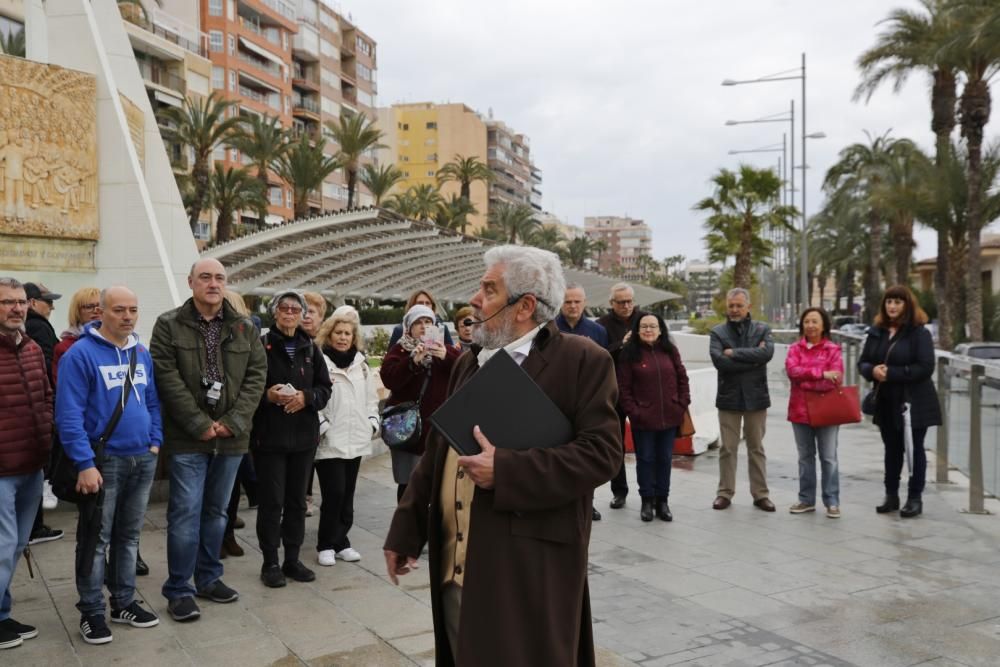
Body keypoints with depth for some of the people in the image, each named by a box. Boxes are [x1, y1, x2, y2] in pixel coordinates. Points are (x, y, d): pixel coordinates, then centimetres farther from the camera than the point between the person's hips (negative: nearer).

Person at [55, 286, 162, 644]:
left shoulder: (143, 353, 8)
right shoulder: (81, 354, -13)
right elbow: (69, 413, -17)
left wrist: (155, 442, 5)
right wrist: (85, 463, -20)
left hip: (143, 460, 6)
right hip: (103, 461, -6)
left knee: (129, 536, 16)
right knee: (96, 540, 4)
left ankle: (124, 602, 28)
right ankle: (91, 612, 16)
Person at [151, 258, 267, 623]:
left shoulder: (245, 327, 8)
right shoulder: (169, 325, -3)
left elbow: (256, 374, 3)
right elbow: (167, 377, -10)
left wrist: (234, 421, -9)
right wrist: (199, 424, -15)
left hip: (231, 437, 4)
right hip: (187, 437, -4)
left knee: (216, 511, 14)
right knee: (186, 512, -2)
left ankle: (209, 578, 28)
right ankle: (179, 589, 9)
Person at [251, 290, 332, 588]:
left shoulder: (310, 348, 9)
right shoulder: (261, 345, -5)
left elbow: (325, 388, 9)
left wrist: (306, 397, -9)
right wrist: (268, 396, -21)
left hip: (304, 435, 4)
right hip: (269, 435, -4)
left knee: (297, 500, 11)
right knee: (271, 500, 1)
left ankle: (292, 559, 22)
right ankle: (270, 563, 13)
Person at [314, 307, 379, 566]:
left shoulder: (361, 363, 14)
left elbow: (370, 397, 21)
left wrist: (373, 422, 11)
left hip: (356, 440, 6)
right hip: (329, 441, -6)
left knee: (347, 495, 11)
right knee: (334, 493, -7)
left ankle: (341, 541, 21)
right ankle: (326, 545, 7)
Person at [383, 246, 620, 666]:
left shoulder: (582, 360, -8)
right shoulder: (469, 363, 14)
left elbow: (602, 452, -16)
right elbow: (437, 452, 18)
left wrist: (506, 471, -22)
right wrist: (405, 531, 16)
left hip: (528, 568, -7)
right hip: (456, 566, 7)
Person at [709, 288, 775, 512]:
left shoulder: (762, 330, 3)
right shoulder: (718, 332, 1)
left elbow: (767, 353, -17)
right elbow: (719, 360, -16)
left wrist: (734, 353, -16)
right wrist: (753, 358, -14)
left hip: (756, 397, 0)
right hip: (728, 397, 0)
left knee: (756, 448, 10)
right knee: (727, 449, 7)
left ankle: (760, 494, 18)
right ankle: (725, 493, 17)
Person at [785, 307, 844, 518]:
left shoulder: (833, 349, -1)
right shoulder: (795, 348, 6)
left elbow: (835, 379, -12)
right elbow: (792, 371, -12)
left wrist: (804, 381, -15)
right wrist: (821, 373, -22)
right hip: (800, 409, 3)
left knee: (828, 458, 2)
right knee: (805, 457, 12)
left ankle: (832, 501, 9)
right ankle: (806, 499, 20)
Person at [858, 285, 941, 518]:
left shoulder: (919, 332, -10)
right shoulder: (876, 332, 7)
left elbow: (925, 367, -18)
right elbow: (863, 362, 9)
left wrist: (892, 373, -22)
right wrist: (872, 370, -14)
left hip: (914, 402, -5)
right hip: (886, 402, 5)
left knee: (915, 449, 5)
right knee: (892, 449, 15)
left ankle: (915, 498, 14)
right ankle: (891, 495, 25)